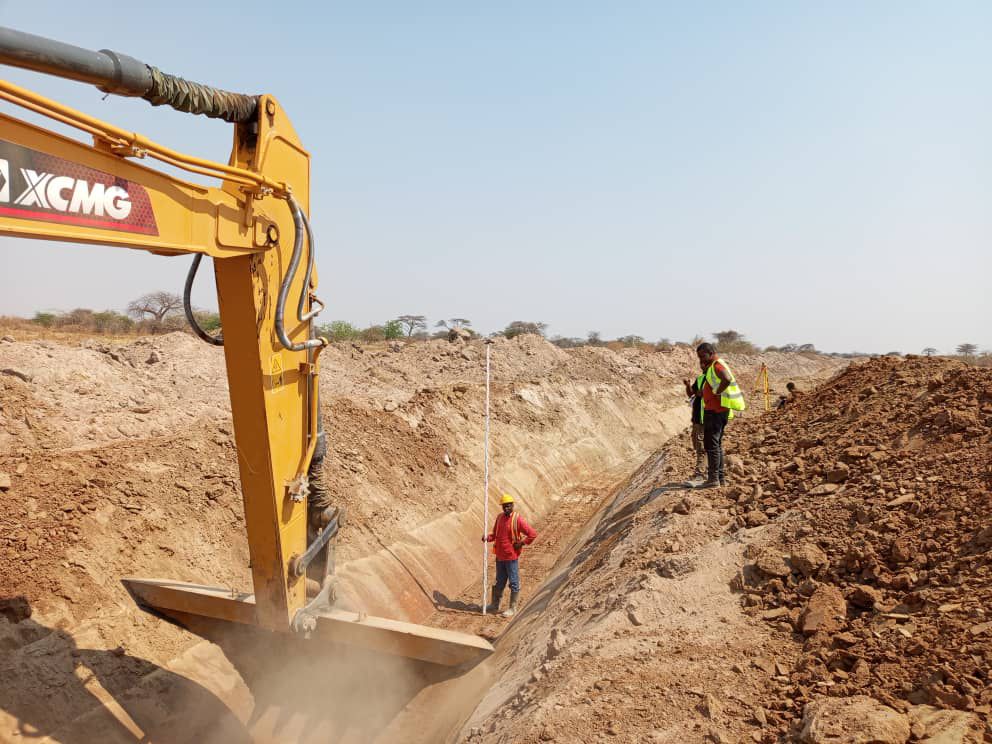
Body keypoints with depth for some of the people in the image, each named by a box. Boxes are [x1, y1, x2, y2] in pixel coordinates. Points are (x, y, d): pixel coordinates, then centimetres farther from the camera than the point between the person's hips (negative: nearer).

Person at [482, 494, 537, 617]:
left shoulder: (517, 519, -14)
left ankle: (512, 608, 15)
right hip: (499, 557, 6)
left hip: (512, 557, -6)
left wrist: (521, 543, -13)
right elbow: (495, 534, 16)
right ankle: (494, 605, 32)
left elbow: (532, 534, -15)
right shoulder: (499, 518, 6)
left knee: (514, 583, 5)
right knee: (499, 582, 19)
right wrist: (487, 537, -4)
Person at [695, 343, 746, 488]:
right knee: (717, 444, 15)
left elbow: (727, 379, -33)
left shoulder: (717, 365, -13)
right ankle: (721, 477, 20)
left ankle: (713, 479, -7)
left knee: (711, 444, -8)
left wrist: (717, 392, -22)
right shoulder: (714, 366, 19)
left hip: (714, 411, -11)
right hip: (721, 411, 11)